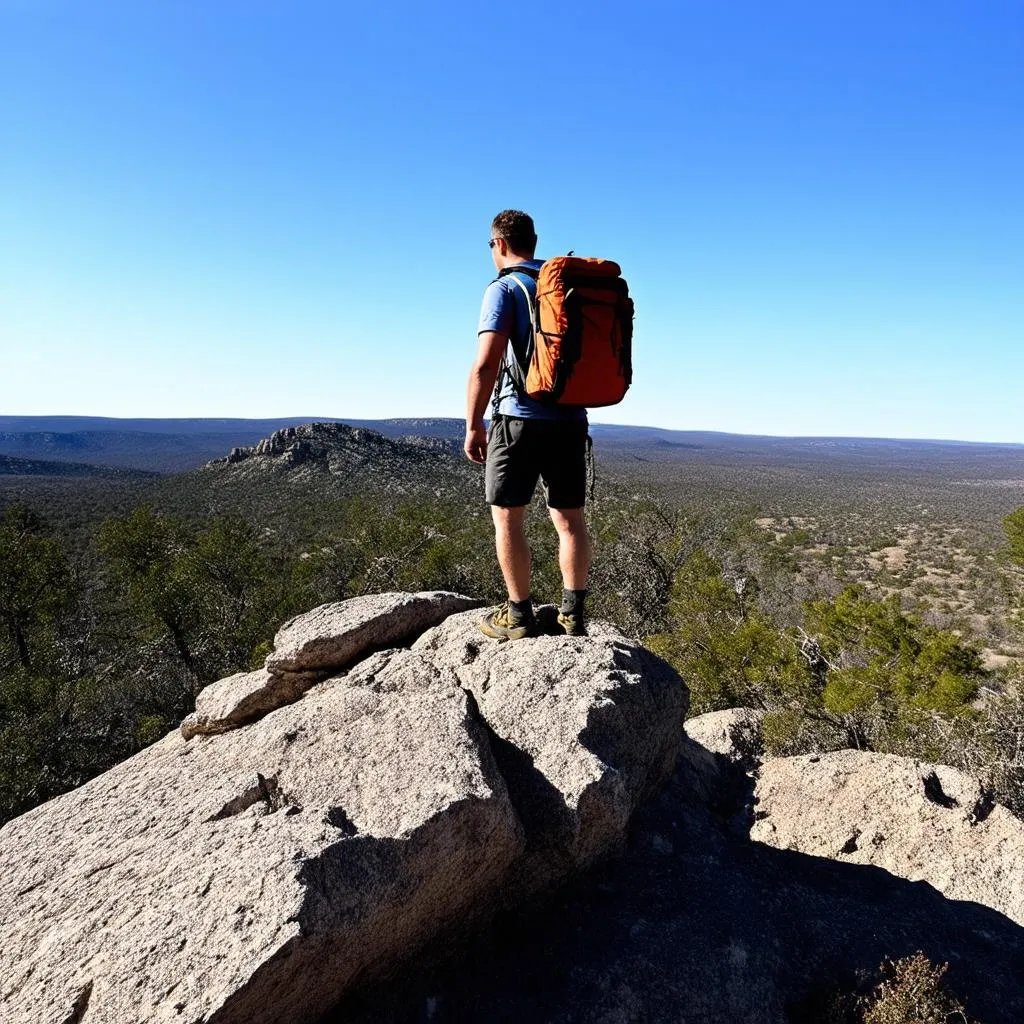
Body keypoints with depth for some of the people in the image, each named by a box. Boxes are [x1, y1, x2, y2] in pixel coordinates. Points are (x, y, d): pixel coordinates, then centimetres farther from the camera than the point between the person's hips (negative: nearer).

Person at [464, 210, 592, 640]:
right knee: (570, 517, 8)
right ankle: (573, 613, 12)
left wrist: (473, 426, -11)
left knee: (507, 516, 4)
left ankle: (518, 614, 8)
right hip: (570, 419, 6)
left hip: (520, 418, -6)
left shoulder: (505, 288, -6)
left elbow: (485, 365, -17)